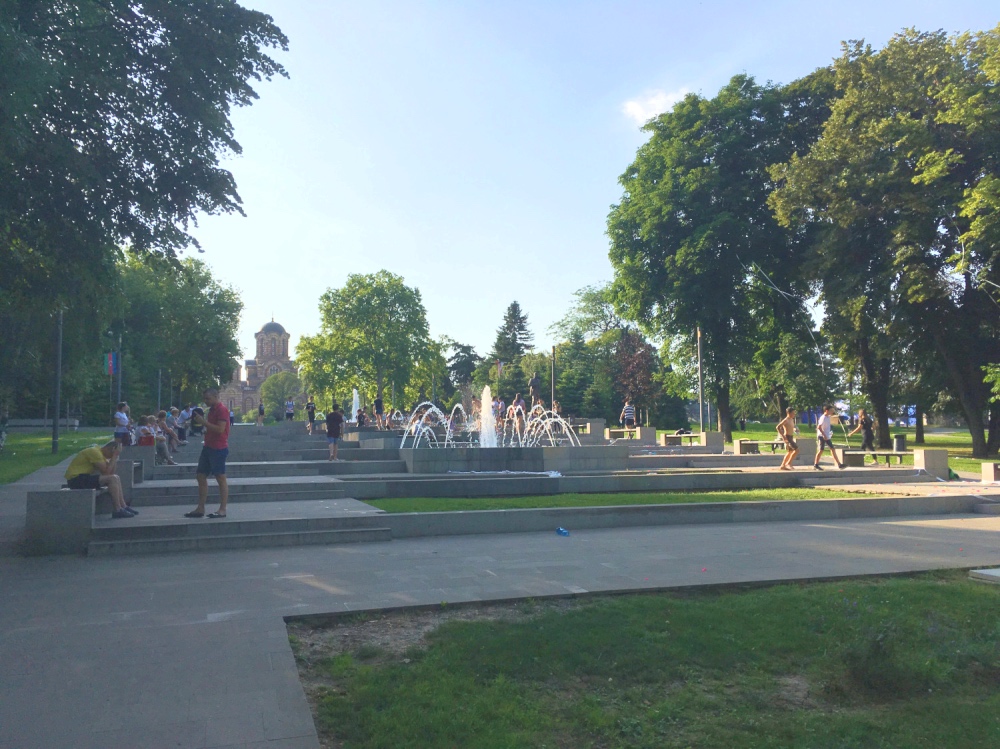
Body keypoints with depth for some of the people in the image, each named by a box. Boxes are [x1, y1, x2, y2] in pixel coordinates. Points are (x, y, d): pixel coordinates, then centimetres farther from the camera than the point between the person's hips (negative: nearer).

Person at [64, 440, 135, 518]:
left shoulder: (100, 452, 13)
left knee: (116, 478, 10)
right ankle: (117, 510, -17)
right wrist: (115, 456, -16)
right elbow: (106, 471, -21)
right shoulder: (95, 452, -17)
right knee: (112, 478, -20)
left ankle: (123, 507, 10)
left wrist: (115, 456, 0)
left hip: (84, 477, 10)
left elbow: (111, 472, 7)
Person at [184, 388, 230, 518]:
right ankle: (200, 509, 14)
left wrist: (204, 422, -20)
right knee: (201, 476, 9)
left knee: (221, 478, -4)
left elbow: (220, 429, -23)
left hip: (218, 449, -10)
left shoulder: (222, 410, -13)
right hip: (208, 447, 10)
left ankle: (222, 510, 1)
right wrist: (202, 424, 12)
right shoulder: (212, 410, 16)